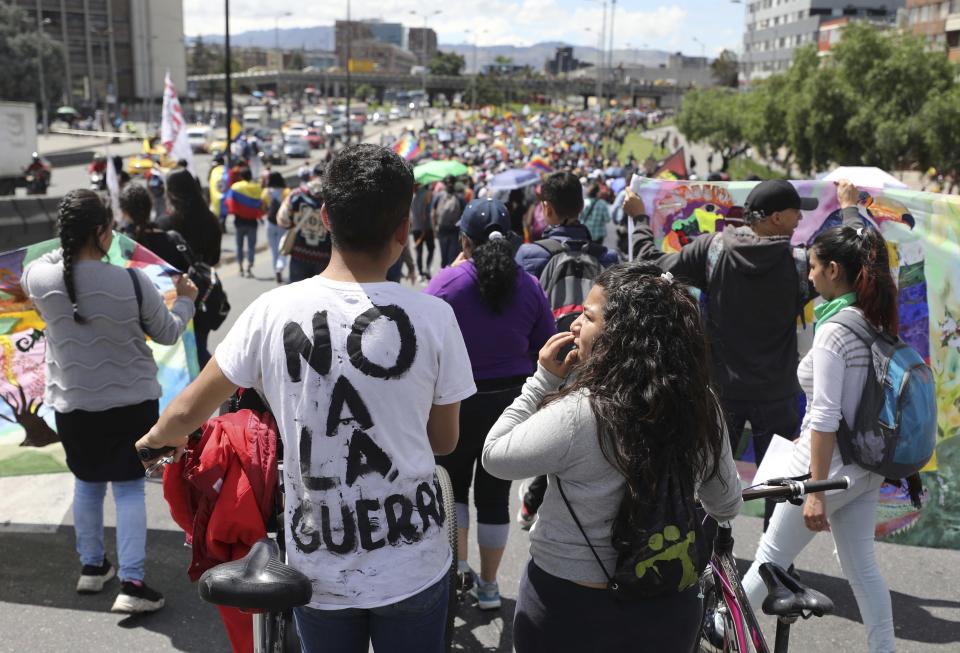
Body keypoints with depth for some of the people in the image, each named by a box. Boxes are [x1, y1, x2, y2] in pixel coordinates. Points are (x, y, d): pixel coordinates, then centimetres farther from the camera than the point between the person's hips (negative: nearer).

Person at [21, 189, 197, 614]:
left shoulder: (39, 278, -11)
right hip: (132, 401, -3)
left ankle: (92, 567, 36)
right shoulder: (133, 281, -19)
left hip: (72, 405, 3)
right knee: (129, 486, 6)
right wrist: (185, 300, 14)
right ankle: (132, 584, 5)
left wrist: (72, 250, 20)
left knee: (87, 483, 20)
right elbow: (167, 333, -3)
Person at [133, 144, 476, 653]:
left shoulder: (274, 310, -10)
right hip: (413, 567, -1)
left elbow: (187, 413, 2)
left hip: (319, 570, 1)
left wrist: (157, 438, 24)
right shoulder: (433, 316, -13)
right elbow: (444, 441, -1)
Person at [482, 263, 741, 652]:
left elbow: (494, 456, -11)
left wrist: (544, 380, -9)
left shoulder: (578, 415, -26)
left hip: (571, 607, -4)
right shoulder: (702, 405, -10)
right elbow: (726, 506, 5)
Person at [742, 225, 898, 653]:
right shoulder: (878, 323, 4)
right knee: (862, 565, 17)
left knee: (770, 557, 6)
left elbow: (825, 418, -23)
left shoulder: (834, 330, -21)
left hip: (832, 461, -8)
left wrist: (816, 490, -20)